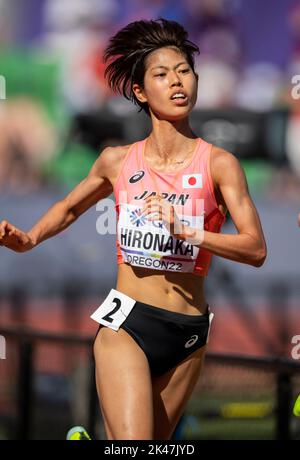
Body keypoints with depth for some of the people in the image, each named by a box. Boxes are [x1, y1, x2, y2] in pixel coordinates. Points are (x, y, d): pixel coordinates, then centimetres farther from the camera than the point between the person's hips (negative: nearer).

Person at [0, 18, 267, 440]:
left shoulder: (218, 164, -2)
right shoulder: (118, 161, 4)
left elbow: (256, 249, -11)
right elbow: (70, 208, 24)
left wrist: (186, 231, -22)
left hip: (187, 338, 1)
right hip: (127, 326, -1)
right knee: (131, 440, -18)